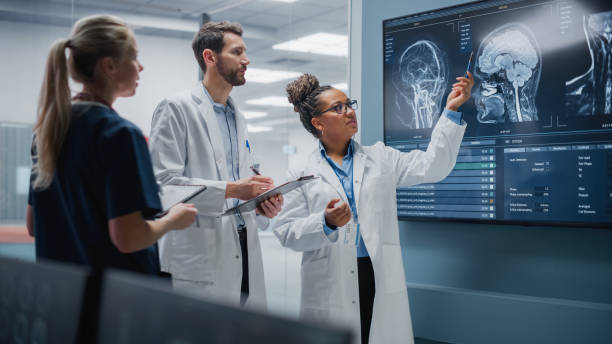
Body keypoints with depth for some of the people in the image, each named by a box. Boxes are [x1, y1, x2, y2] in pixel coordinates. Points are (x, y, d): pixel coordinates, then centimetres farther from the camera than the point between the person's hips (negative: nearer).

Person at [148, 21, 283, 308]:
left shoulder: (238, 118, 23)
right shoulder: (177, 108, -2)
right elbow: (162, 182, -13)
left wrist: (262, 205, 5)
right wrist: (230, 189, -18)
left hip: (244, 258, 7)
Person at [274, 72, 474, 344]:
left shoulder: (380, 158, 13)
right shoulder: (302, 172, 6)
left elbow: (431, 167, 3)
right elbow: (287, 233, 0)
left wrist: (451, 111, -3)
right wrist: (326, 223, -18)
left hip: (381, 281, 2)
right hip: (331, 288, -1)